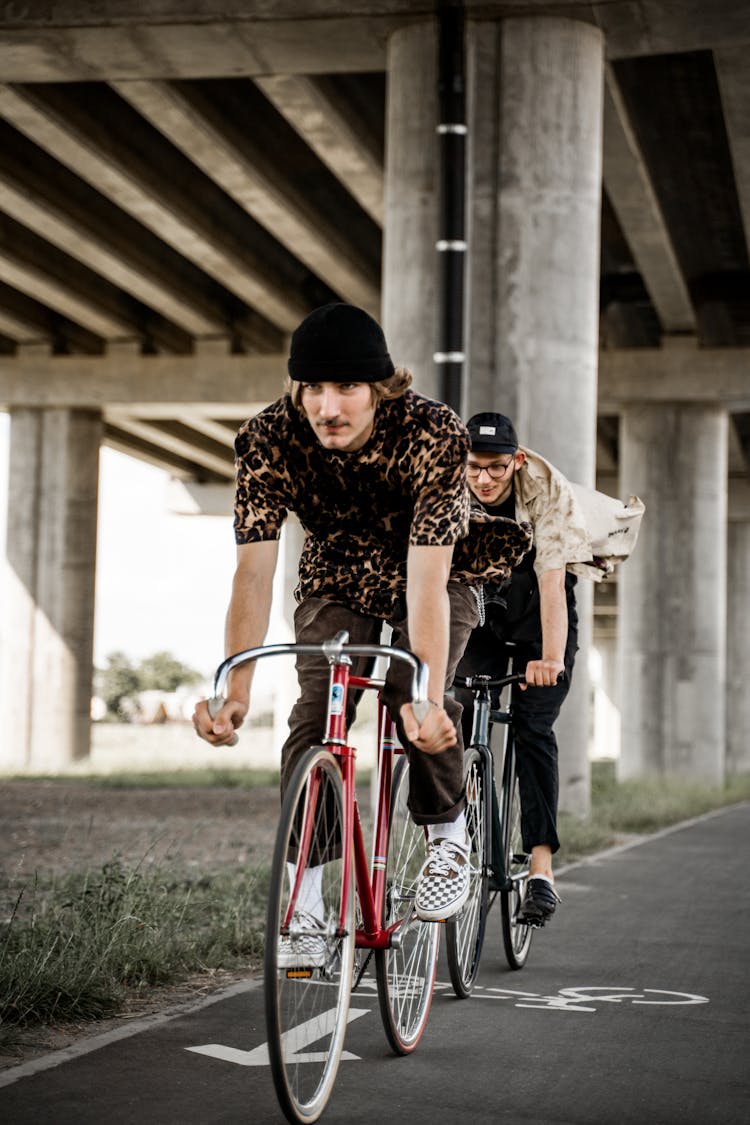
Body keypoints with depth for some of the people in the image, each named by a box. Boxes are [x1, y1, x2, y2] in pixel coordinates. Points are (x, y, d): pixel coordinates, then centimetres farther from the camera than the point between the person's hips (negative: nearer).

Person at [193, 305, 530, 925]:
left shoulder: (434, 433, -34)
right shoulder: (269, 438, -27)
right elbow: (254, 572, -30)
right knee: (315, 716, -20)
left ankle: (447, 831, -2)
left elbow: (426, 578, -39)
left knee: (417, 694, -27)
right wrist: (234, 691, -41)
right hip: (335, 584, 2)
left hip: (429, 579, -2)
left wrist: (427, 698, -49)